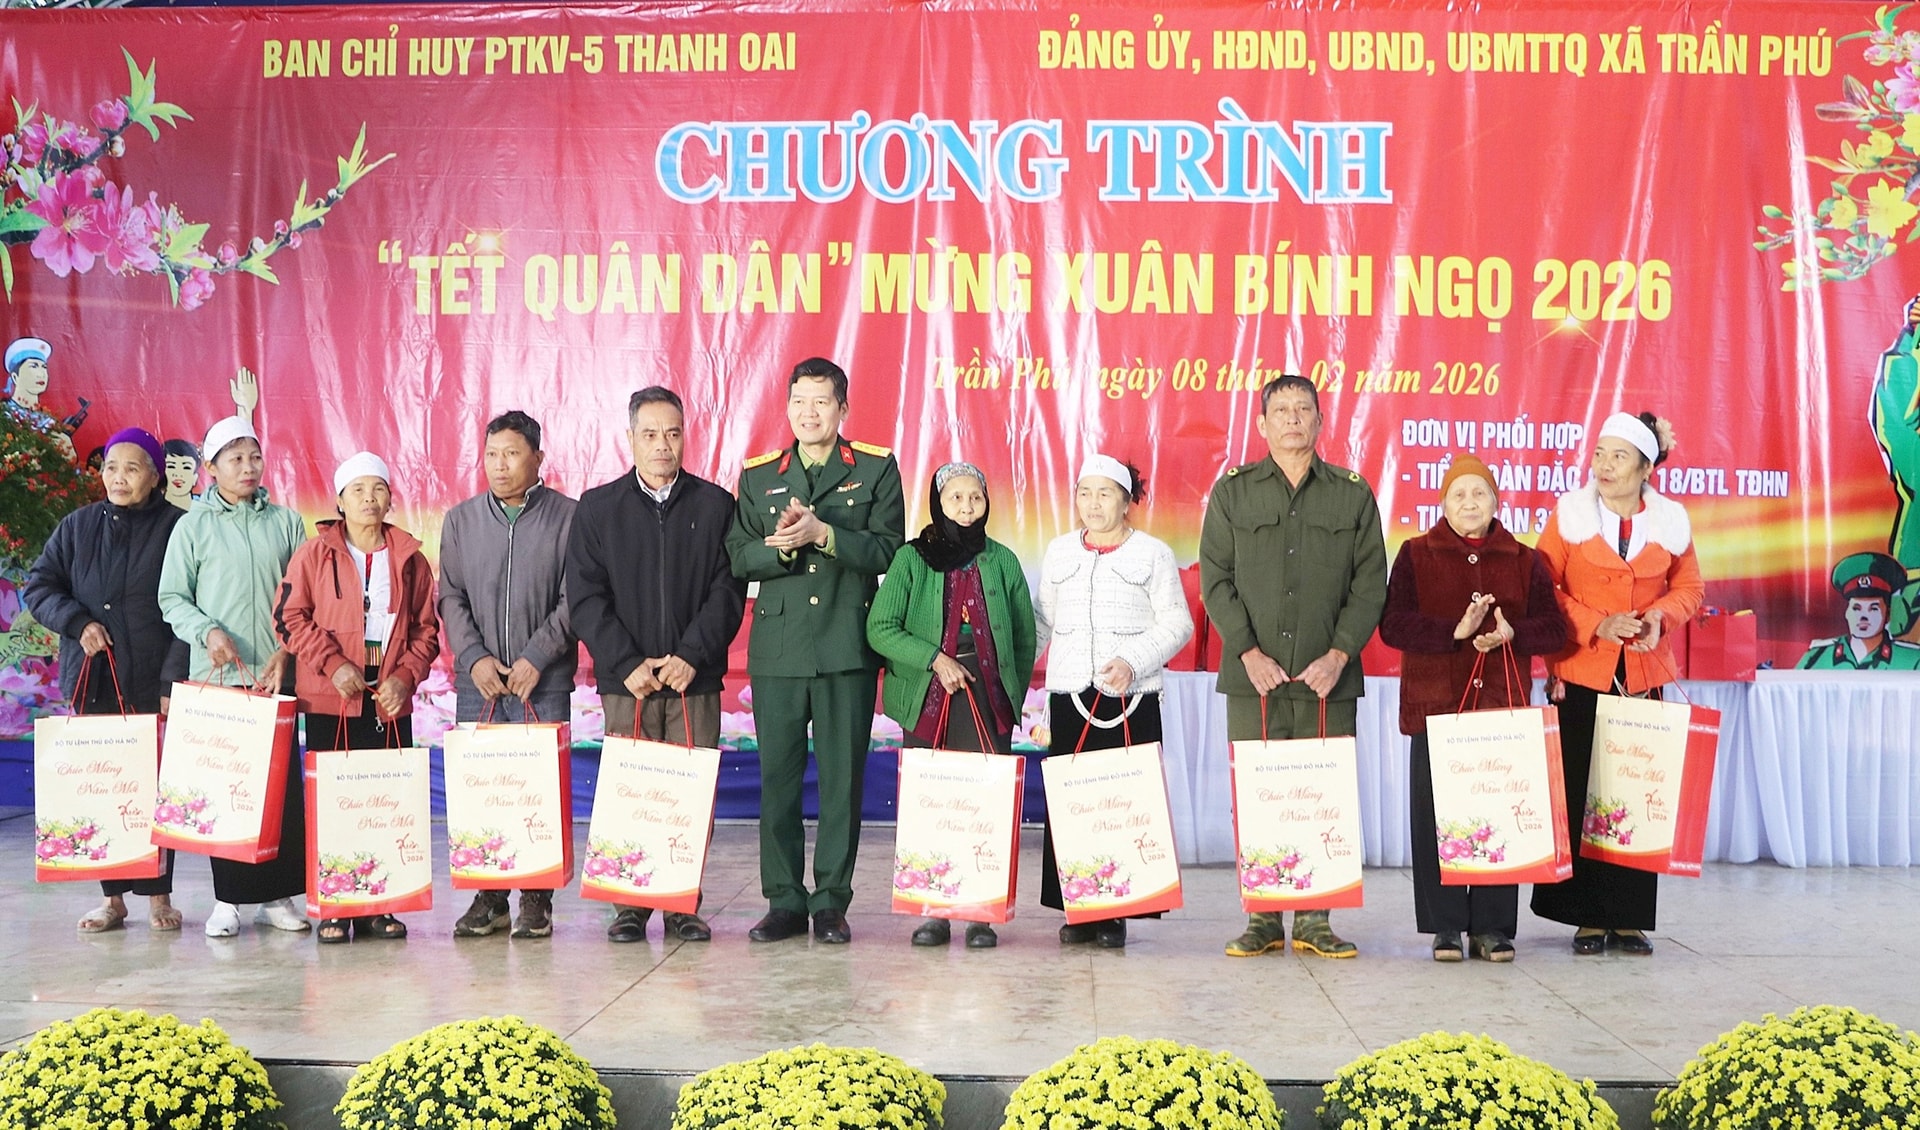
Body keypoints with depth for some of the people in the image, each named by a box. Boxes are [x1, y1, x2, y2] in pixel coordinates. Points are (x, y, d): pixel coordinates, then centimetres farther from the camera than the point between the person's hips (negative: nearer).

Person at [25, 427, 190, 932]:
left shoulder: (177, 527, 0)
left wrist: (175, 680, -13)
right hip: (93, 681, 3)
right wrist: (78, 622, -6)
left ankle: (158, 894, 8)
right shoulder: (78, 527, 11)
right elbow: (38, 586, 13)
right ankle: (113, 896, 10)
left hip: (154, 683, -3)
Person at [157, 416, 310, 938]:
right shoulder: (194, 525, 6)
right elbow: (172, 597, 4)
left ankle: (276, 894, 9)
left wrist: (286, 651, -5)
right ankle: (227, 899, 8)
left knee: (283, 782, 0)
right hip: (216, 677, -1)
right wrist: (209, 632, -12)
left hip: (276, 675, 1)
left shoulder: (286, 522, 10)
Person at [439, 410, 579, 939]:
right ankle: (488, 896, 11)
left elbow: (575, 599, -3)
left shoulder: (569, 517, 1)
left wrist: (535, 659, -11)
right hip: (477, 679, 3)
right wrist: (474, 657, -5)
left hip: (544, 681, -3)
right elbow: (451, 597, 9)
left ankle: (537, 899, 6)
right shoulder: (461, 519, 11)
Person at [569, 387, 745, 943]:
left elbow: (728, 590, 1)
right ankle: (631, 905, 8)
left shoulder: (715, 505, 8)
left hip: (696, 680, 0)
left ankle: (684, 905, 7)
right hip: (626, 682, 0)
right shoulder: (598, 507, 8)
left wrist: (691, 656, -11)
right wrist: (629, 664, -8)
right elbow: (585, 597, 2)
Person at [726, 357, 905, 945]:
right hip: (777, 647, 2)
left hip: (846, 648, -2)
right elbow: (738, 557, 7)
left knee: (842, 776, 0)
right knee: (777, 775, 3)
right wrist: (781, 546, -12)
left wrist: (822, 534, -16)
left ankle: (831, 901, 8)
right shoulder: (758, 476, 14)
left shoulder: (876, 469, 7)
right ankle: (784, 901, 12)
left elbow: (886, 549, -4)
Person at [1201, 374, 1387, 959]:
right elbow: (1215, 579, 3)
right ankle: (1263, 921, 7)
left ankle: (1314, 921, 7)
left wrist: (1339, 654, -7)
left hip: (1328, 677, 0)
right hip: (1254, 675, 0)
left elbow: (1370, 583, 5)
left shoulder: (1353, 494, 9)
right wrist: (1248, 652, -8)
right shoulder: (1232, 490, 8)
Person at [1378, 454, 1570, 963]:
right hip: (1435, 708, -1)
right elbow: (1393, 625, -7)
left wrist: (1512, 633, -16)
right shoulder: (1415, 556, 6)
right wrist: (1456, 631, -19)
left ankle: (1492, 926, 9)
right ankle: (1445, 926, 7)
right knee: (1436, 817, -2)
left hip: (1503, 708, 2)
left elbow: (1554, 630, 4)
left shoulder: (1524, 561, 12)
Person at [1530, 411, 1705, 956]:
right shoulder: (1569, 514, -2)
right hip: (1581, 674, -2)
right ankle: (1588, 917, 9)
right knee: (1580, 793, -1)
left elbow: (1689, 587, 14)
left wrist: (1661, 615, -7)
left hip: (1644, 675, 2)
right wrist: (1596, 625, -13)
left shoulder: (1671, 521, 4)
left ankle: (1630, 917, 11)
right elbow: (1543, 589, -2)